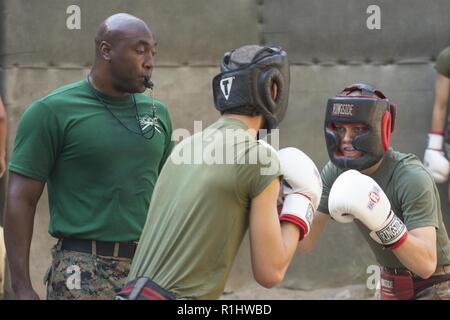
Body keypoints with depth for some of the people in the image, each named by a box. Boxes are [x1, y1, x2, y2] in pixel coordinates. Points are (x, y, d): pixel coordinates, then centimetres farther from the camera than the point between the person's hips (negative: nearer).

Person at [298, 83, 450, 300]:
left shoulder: (412, 178, -28)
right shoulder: (336, 171, -11)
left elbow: (426, 264, -36)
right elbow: (304, 243, -11)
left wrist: (382, 219, -50)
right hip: (392, 285, 6)